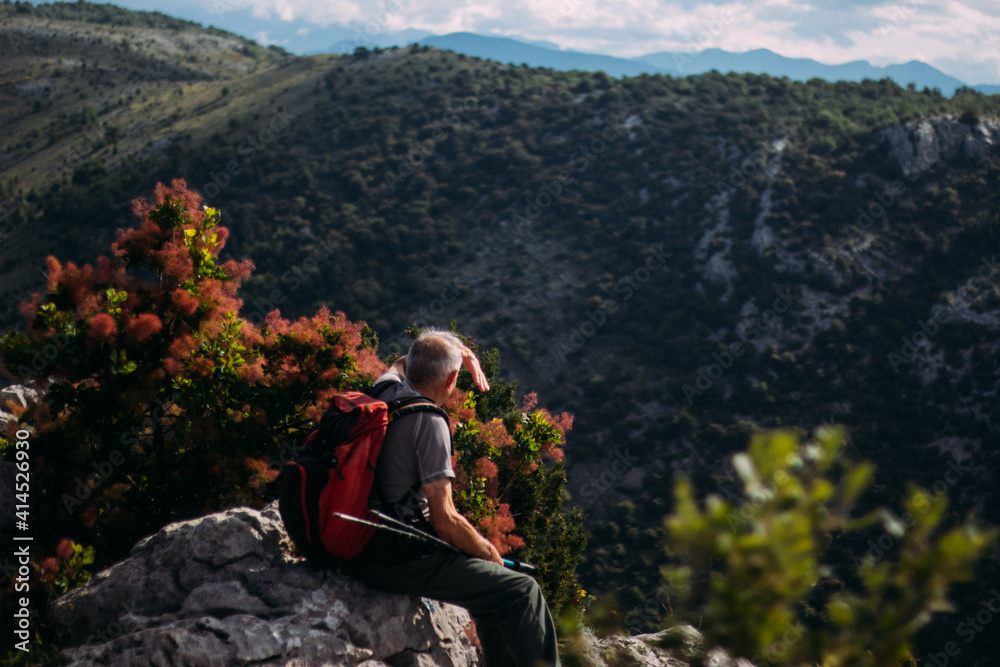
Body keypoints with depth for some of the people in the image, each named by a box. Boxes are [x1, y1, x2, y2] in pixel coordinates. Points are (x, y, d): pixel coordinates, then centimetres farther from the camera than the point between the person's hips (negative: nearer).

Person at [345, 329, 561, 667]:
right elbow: (445, 520, -20)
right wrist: (491, 554, -4)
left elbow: (403, 362, 34)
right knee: (522, 591, -6)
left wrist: (462, 352, 23)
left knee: (490, 587, 27)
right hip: (399, 559, -10)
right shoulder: (429, 422, -18)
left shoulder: (385, 391, 5)